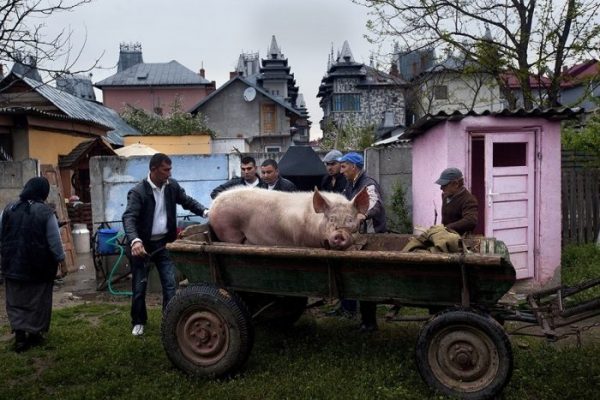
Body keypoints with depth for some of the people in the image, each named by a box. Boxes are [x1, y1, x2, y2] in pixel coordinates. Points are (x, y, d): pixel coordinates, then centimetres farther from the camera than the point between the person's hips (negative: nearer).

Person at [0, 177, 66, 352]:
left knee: (16, 301, 14)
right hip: (39, 266, -3)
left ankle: (20, 334, 6)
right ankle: (34, 333, 19)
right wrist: (60, 259, 4)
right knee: (38, 301, 11)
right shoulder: (46, 212, -14)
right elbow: (54, 242, -11)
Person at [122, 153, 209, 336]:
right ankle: (138, 322, 27)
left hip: (163, 242, 4)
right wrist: (135, 240, -48)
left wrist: (205, 211, -11)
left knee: (170, 284, 3)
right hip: (142, 244, -4)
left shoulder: (172, 186, -3)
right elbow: (129, 218, -29)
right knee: (139, 285, 8)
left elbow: (187, 201, 9)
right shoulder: (138, 192, -19)